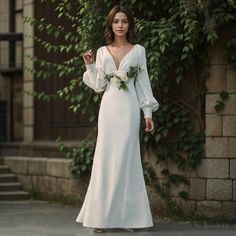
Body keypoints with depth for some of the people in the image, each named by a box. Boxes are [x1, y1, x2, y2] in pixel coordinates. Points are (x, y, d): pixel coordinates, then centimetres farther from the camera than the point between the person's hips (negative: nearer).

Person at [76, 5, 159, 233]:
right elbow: (99, 86, 10)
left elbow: (143, 83, 5)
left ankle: (128, 215, 3)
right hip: (109, 108, 1)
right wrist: (90, 66, -2)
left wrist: (148, 113, 1)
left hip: (129, 109, -1)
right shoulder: (102, 52, 9)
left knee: (127, 159, -2)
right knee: (106, 159, -1)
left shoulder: (138, 50, 5)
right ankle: (102, 216, 2)